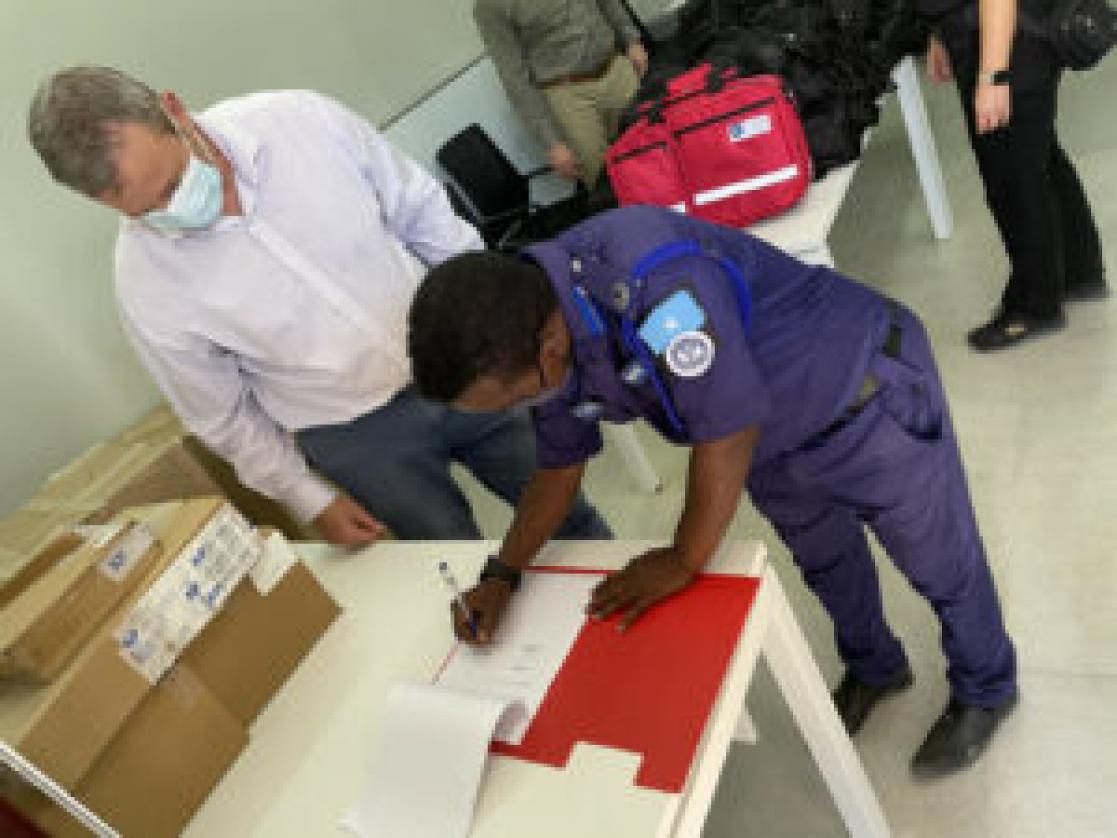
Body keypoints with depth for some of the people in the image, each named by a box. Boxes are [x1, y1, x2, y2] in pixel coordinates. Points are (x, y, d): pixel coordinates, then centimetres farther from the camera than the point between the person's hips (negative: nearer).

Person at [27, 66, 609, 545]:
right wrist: (313, 502, 2)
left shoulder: (303, 119, -17)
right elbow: (224, 418, -4)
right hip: (359, 439, -2)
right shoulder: (146, 285, -18)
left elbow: (422, 215, -3)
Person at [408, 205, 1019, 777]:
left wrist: (683, 563, -21)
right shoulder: (542, 344, -15)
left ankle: (985, 690, 47)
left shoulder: (654, 280, -43)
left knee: (939, 563, 16)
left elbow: (727, 433, -35)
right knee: (823, 561, 28)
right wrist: (501, 575, -7)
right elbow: (559, 467, 1)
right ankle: (874, 670, 58)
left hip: (866, 397, -7)